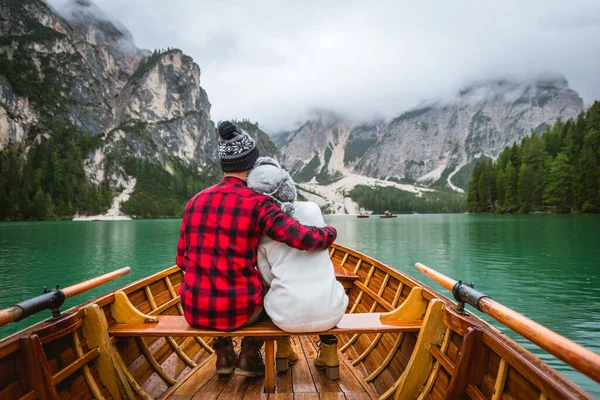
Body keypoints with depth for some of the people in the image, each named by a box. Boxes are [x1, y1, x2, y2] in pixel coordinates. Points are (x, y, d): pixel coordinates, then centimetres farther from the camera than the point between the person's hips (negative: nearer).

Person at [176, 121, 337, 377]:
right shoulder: (257, 204, -13)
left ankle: (224, 354, 33)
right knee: (267, 287, 31)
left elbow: (182, 260, 8)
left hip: (194, 311, 4)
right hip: (239, 311, -3)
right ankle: (250, 356, 26)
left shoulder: (195, 201, 2)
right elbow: (304, 239, -21)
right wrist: (330, 233, 2)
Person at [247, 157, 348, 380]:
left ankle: (283, 352, 37)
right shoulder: (313, 209, 0)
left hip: (287, 314, 0)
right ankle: (329, 357, 33)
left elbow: (268, 278, 6)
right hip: (329, 311, 0)